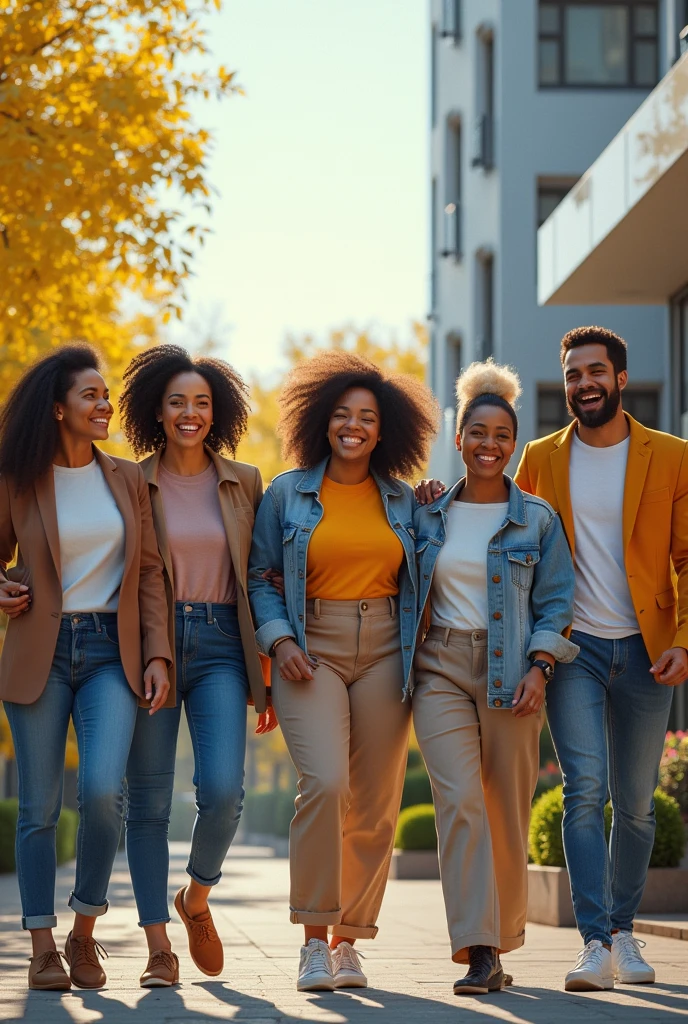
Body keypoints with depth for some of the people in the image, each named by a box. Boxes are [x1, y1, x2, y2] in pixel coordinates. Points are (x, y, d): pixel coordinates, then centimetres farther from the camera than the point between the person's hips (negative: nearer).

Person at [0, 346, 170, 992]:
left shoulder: (126, 480, 9)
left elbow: (148, 574, 10)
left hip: (111, 653, 1)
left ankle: (85, 932, 1)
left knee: (102, 789, -17)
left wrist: (156, 655, 1)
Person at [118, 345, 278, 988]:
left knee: (223, 789, -14)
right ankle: (158, 947, 6)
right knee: (148, 799, -1)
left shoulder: (243, 483, 9)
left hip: (219, 647, 1)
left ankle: (197, 899, 14)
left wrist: (267, 673, 7)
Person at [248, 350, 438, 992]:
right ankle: (313, 941, -12)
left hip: (384, 654, 3)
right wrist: (279, 640, -6)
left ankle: (347, 943, 12)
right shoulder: (287, 493, 6)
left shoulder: (402, 501, 12)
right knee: (324, 783, -21)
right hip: (312, 651, -3)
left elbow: (419, 582, 20)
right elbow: (258, 576, 6)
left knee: (374, 803, 0)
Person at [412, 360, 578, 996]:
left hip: (511, 674, 0)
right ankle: (478, 952, -19)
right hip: (442, 671, 1)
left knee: (508, 813, 2)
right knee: (460, 800, -15)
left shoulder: (537, 519, 5)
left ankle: (502, 940, 19)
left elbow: (555, 603, 2)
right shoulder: (429, 516, 11)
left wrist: (538, 669, -10)